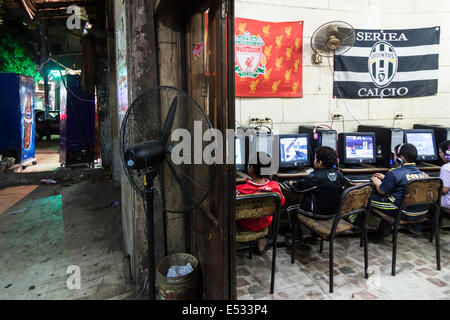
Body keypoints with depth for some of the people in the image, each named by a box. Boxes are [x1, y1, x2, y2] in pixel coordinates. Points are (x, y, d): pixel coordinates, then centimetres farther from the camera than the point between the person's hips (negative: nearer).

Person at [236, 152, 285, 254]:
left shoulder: (241, 190, -33)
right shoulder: (275, 186, -24)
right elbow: (281, 202, -4)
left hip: (245, 225, -2)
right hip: (264, 224, 2)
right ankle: (261, 241, 37)